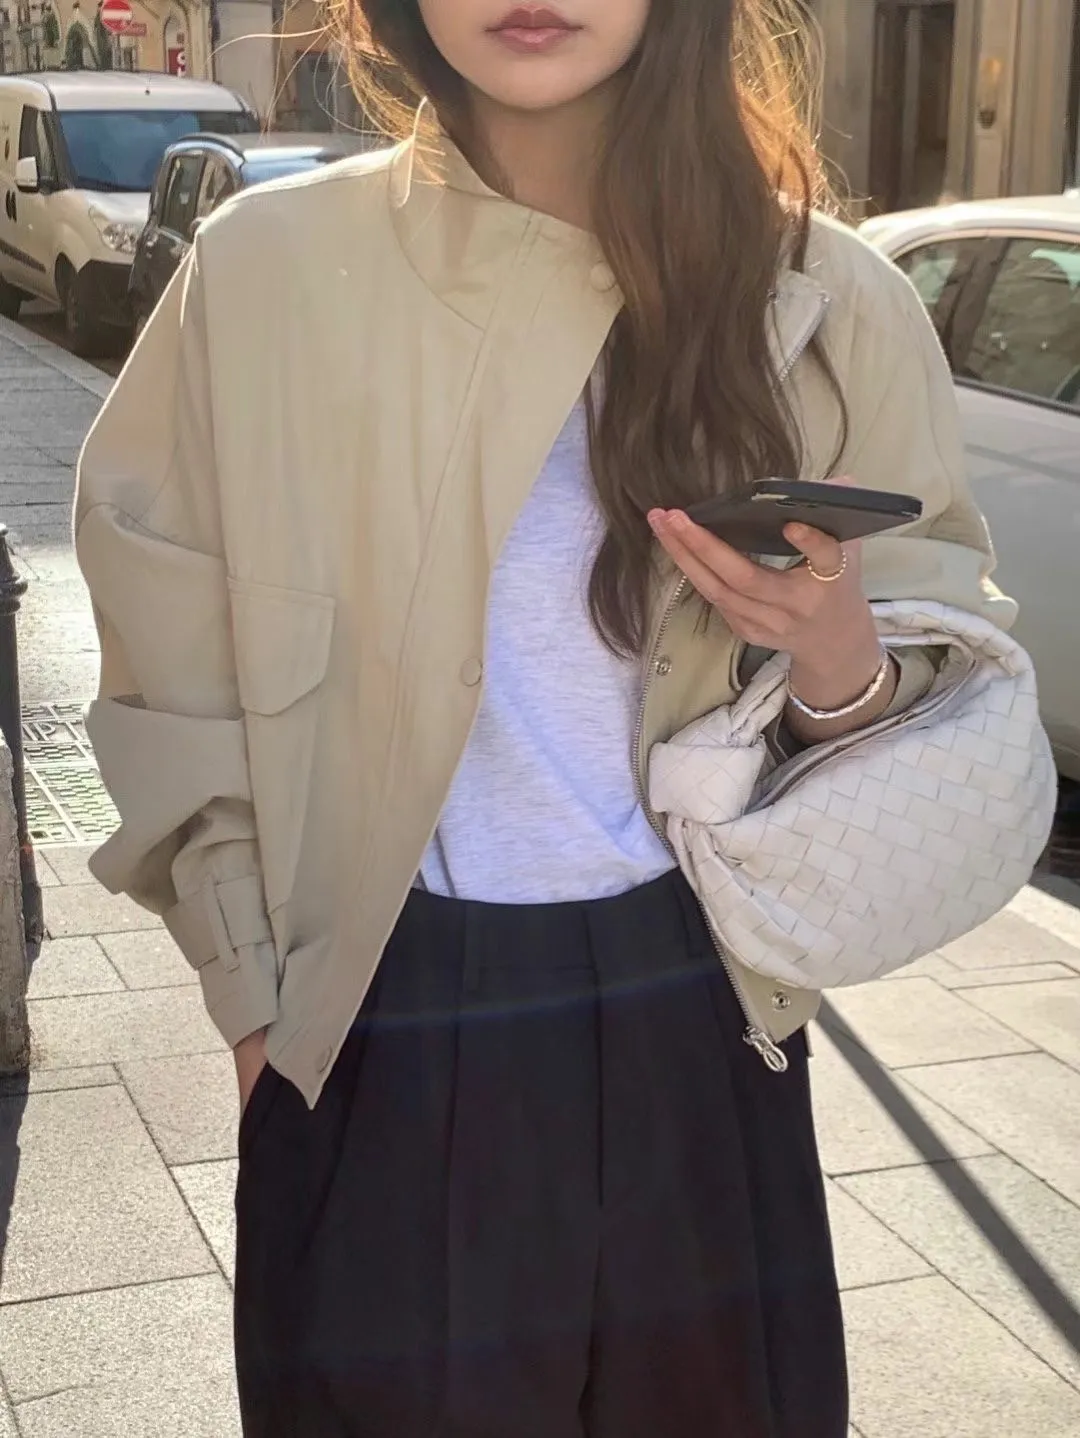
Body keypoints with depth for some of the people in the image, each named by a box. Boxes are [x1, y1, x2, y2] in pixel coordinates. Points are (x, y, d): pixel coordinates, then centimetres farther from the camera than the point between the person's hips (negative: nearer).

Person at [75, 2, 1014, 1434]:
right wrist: (255, 992, 0)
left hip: (695, 1030, 2)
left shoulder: (822, 297, -6)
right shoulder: (271, 267, -9)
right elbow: (179, 681, 1)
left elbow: (954, 712, 2)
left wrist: (842, 665, -19)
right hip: (381, 1026, -1)